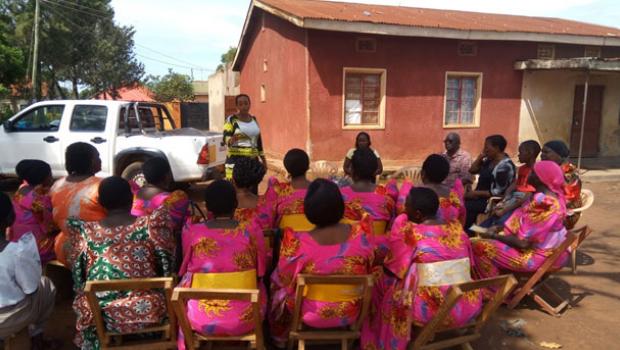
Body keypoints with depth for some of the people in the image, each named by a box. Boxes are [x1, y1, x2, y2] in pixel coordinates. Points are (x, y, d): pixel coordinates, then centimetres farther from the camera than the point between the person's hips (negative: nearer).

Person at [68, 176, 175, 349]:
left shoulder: (86, 231, -8)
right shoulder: (151, 224, -13)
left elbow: (78, 277, 2)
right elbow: (167, 265, -3)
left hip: (103, 315, 2)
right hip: (146, 311, -1)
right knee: (164, 290, 30)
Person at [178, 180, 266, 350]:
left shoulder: (192, 231, -10)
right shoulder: (251, 230, -11)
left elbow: (185, 270, 8)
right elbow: (260, 272, 3)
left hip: (201, 319, 1)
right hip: (244, 318, 0)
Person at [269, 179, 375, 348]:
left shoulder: (297, 242, -29)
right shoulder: (362, 234, -20)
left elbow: (284, 280, -12)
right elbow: (367, 269, -1)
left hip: (310, 315, -2)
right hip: (349, 315, 3)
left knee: (277, 285, 27)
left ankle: (281, 337, 48)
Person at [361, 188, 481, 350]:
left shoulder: (409, 231, -13)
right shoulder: (457, 227, 3)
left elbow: (393, 270, -6)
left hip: (433, 309, -6)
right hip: (470, 306, 6)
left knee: (383, 282, 15)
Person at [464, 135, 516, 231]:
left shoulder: (505, 166, -17)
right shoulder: (490, 160, 9)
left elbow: (498, 192, -18)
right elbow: (472, 170, 13)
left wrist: (476, 193, -17)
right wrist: (480, 157, 2)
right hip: (481, 197, 8)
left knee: (465, 206, -25)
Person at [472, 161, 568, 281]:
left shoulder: (544, 204, -28)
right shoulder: (550, 195, 3)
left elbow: (523, 242, -26)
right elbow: (524, 223, 14)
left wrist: (494, 236, -13)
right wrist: (501, 228, 5)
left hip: (540, 254, -10)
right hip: (540, 245, 10)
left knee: (480, 247, -13)